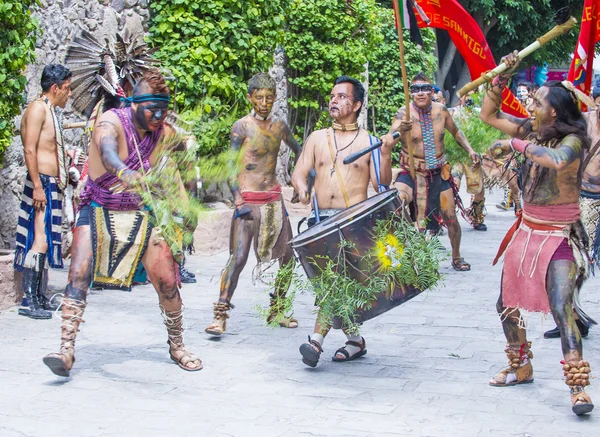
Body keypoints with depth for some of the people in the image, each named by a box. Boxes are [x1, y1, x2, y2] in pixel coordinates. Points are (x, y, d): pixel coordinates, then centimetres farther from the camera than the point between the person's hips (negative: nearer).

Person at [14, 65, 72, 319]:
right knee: (40, 241, -13)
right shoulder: (38, 108, -10)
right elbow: (29, 150, -18)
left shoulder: (50, 111, 19)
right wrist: (37, 186, -22)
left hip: (52, 186, 10)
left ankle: (40, 297, 16)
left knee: (46, 242, 11)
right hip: (42, 184, -10)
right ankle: (28, 300, -12)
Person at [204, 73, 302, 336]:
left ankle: (276, 311, 22)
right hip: (249, 200, -6)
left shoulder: (279, 126, 10)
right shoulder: (242, 127, -5)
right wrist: (238, 202, -17)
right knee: (238, 258, -14)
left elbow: (299, 151, 28)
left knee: (288, 256, 7)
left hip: (274, 199, 6)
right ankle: (220, 316, -11)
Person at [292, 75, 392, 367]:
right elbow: (298, 172, 10)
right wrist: (302, 189, -12)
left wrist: (386, 154, -16)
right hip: (320, 219, 4)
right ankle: (354, 339, 15)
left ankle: (318, 338, -17)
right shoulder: (317, 138, 15)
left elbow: (382, 185, -1)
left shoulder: (368, 141, 6)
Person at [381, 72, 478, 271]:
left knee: (451, 217, 9)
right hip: (412, 172, -3)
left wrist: (470, 150, 3)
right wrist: (389, 138, -56)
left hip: (439, 173, 3)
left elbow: (456, 131, 14)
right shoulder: (404, 113, -16)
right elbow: (391, 137, -33)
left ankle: (457, 258, 33)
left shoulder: (441, 110, -5)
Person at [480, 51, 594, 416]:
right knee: (507, 304, 15)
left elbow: (558, 160, -41)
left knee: (562, 309, -21)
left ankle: (579, 387, -19)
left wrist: (517, 145, -29)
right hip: (526, 231, 7)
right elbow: (489, 115, 9)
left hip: (560, 238, -7)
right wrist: (501, 78, -3)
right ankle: (521, 368, 33)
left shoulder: (573, 140, -17)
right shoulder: (532, 131, 1)